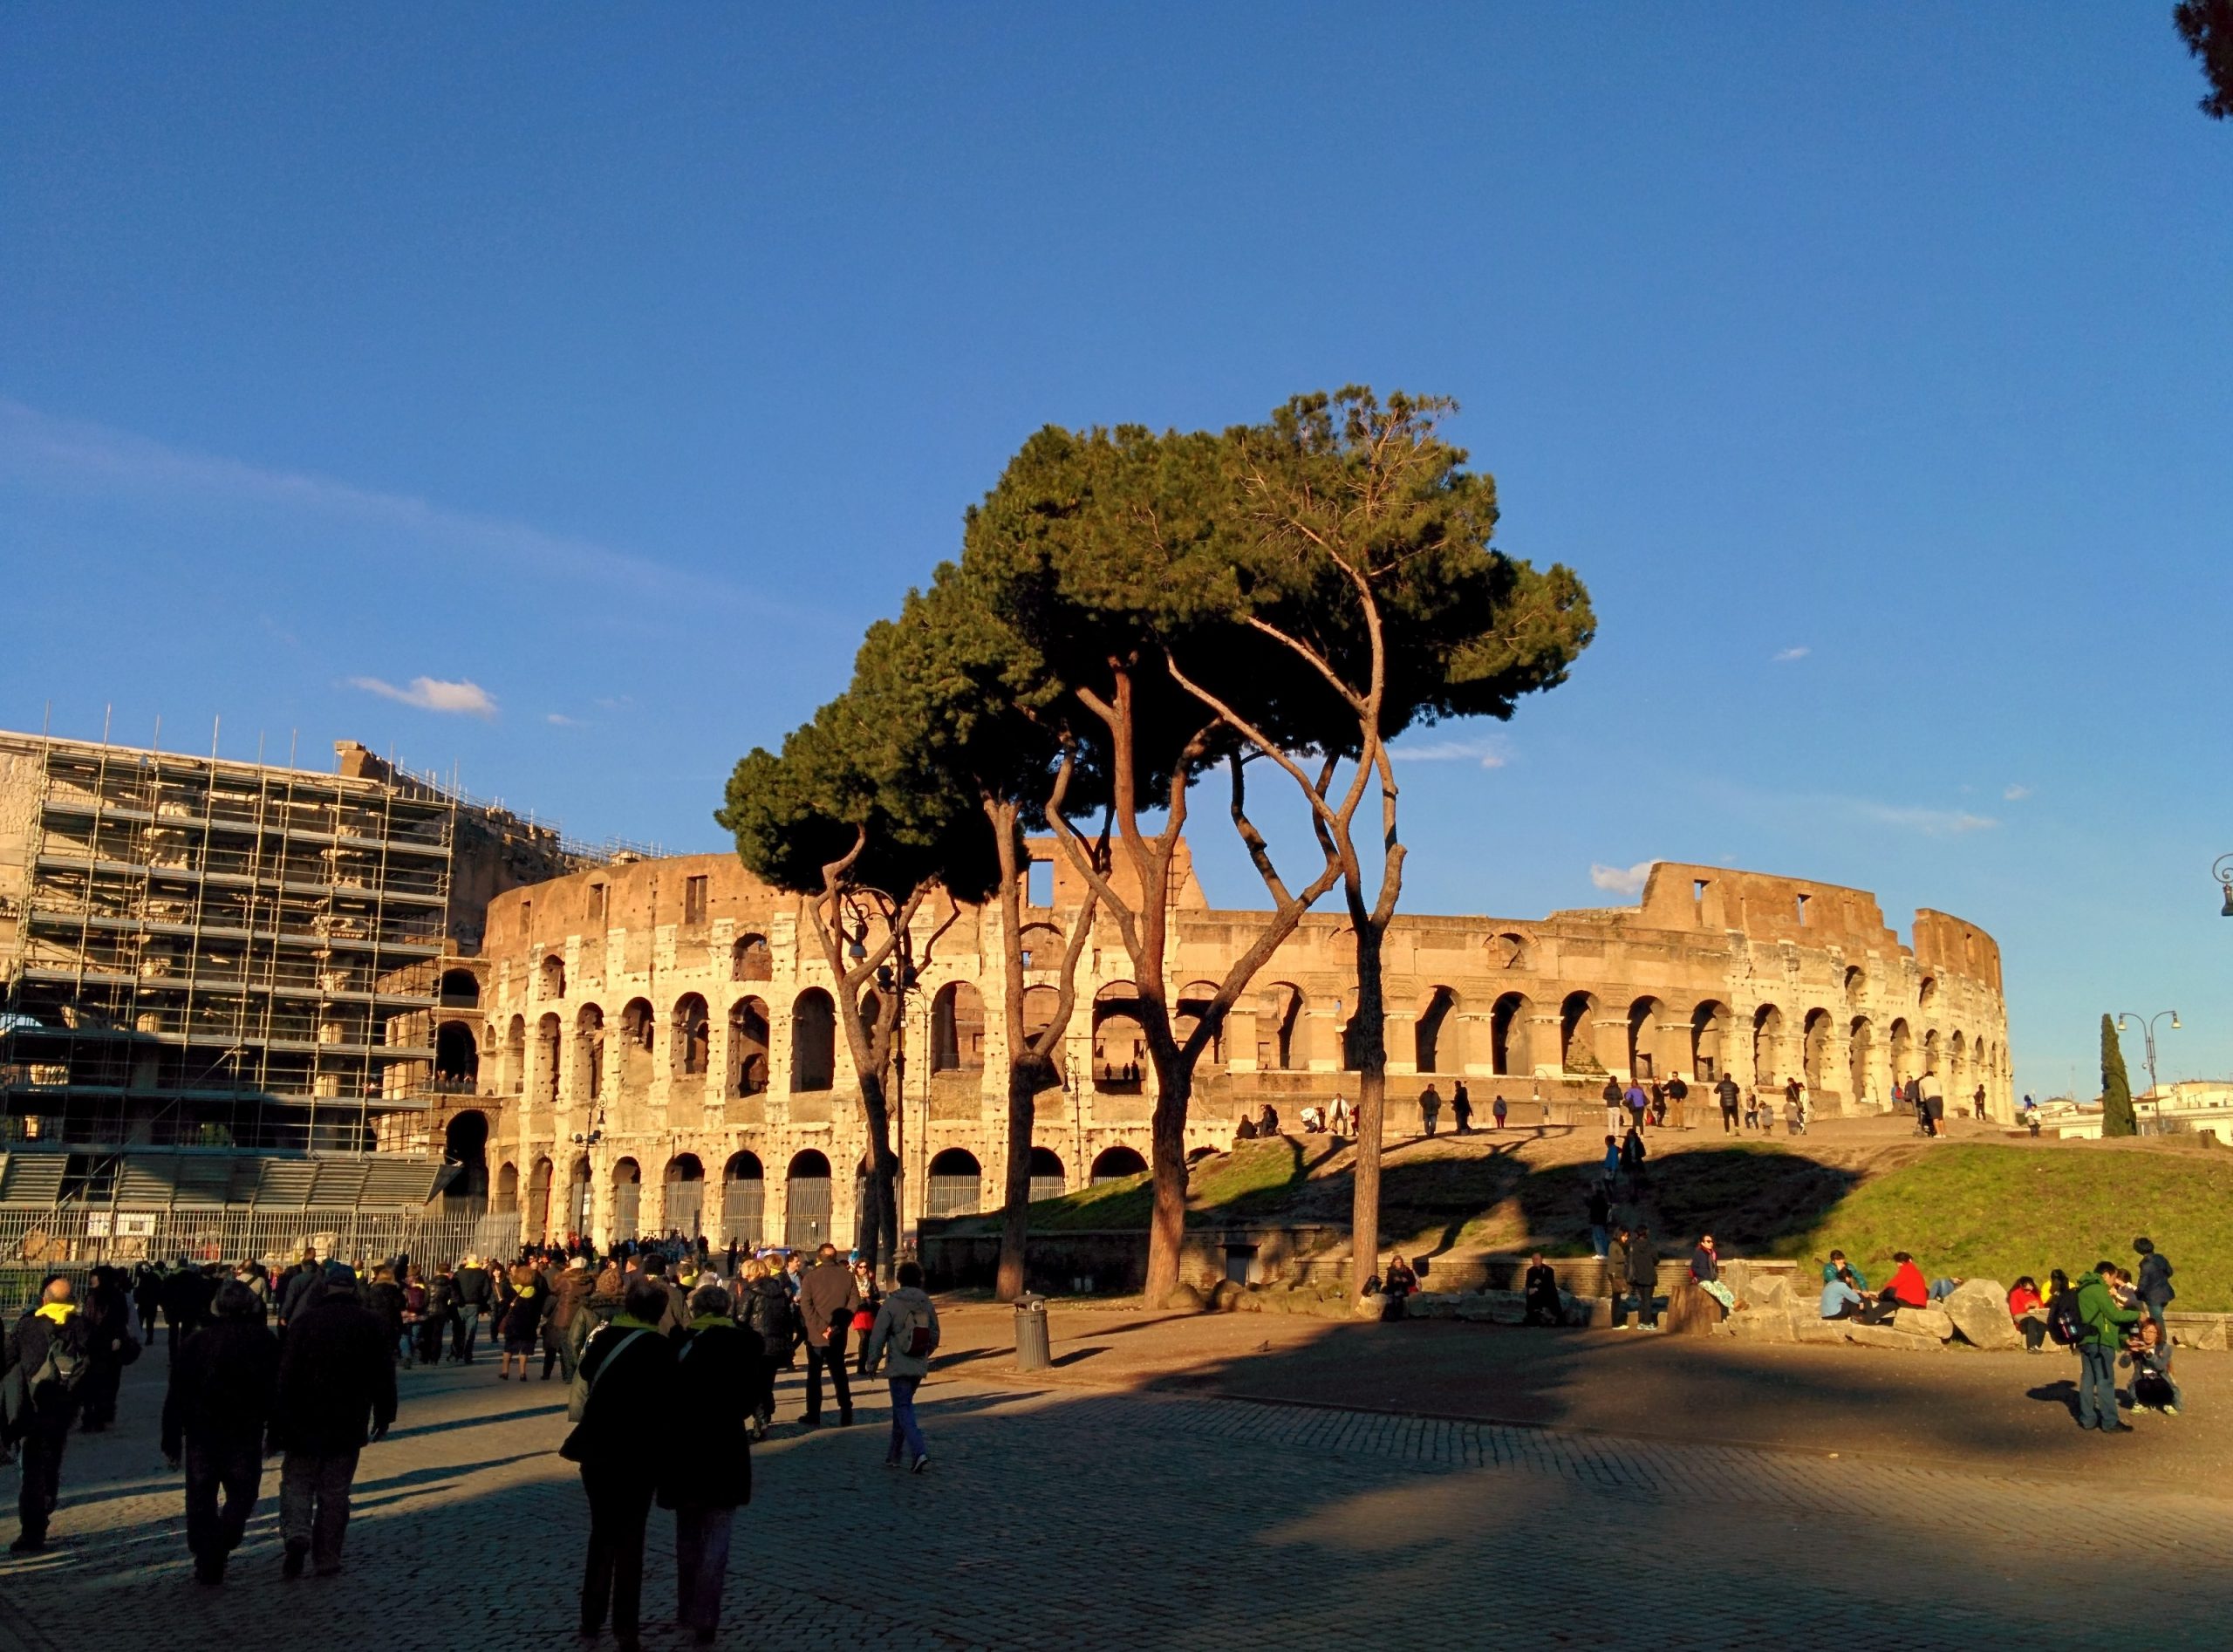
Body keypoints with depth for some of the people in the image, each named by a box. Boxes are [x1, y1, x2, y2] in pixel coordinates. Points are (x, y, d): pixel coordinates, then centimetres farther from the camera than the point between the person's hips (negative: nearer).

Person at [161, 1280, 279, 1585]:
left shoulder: (196, 1341, 3)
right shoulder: (265, 1342, -1)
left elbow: (175, 1395, 2)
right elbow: (278, 1389, 0)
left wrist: (171, 1442, 7)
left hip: (200, 1432, 2)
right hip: (245, 1434, -2)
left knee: (201, 1499, 13)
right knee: (241, 1493, 9)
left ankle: (205, 1564, 14)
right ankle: (219, 1548, -14)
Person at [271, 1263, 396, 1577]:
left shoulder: (303, 1321, -4)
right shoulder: (372, 1324, 1)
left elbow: (284, 1374, -6)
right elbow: (384, 1377, 5)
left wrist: (278, 1422, -1)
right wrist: (383, 1417, 14)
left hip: (304, 1421, -1)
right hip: (349, 1424, 1)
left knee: (297, 1481, 11)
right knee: (335, 1492, 9)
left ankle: (297, 1534, -13)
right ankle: (327, 1559, 12)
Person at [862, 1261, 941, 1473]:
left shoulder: (891, 1304, -10)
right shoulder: (927, 1304, 4)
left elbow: (877, 1336, -11)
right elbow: (934, 1337, 10)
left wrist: (872, 1363, 0)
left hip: (898, 1366, -5)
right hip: (919, 1368, 5)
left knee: (903, 1410, -4)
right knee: (903, 1406, 18)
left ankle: (919, 1453, -21)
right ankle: (894, 1455, 26)